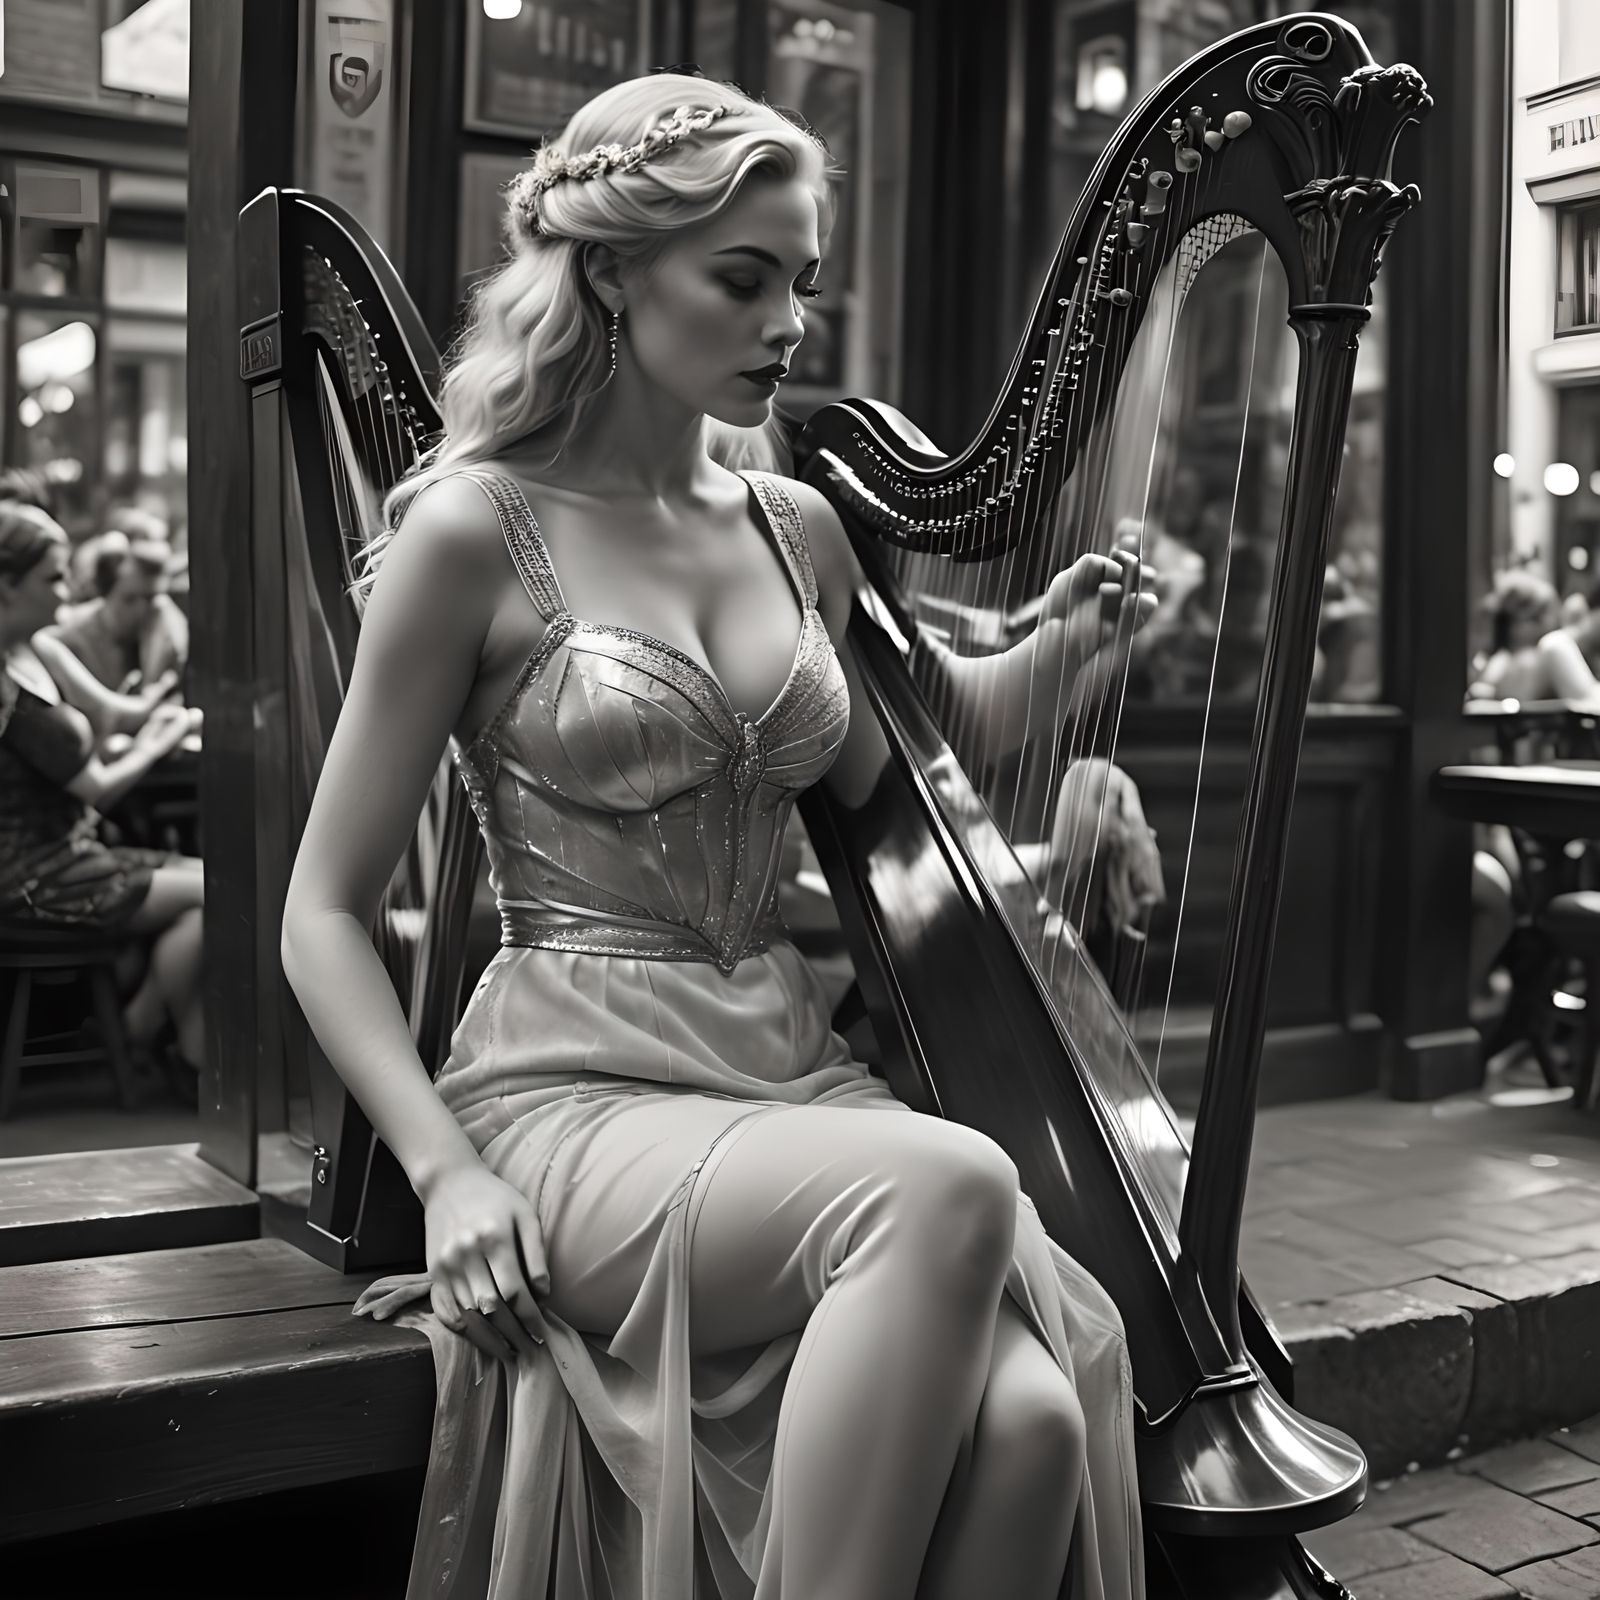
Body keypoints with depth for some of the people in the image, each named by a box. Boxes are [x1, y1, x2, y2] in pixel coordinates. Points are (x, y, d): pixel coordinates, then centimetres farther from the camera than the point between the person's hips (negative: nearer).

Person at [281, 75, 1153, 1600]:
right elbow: (324, 915, -3)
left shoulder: (797, 525, 11)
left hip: (795, 1071, 5)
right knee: (949, 1186, -32)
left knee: (1033, 1423, -22)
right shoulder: (477, 527, -5)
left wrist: (1047, 649, 11)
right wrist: (447, 1174, -15)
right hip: (576, 1089, -5)